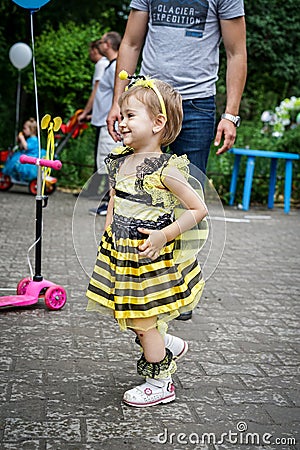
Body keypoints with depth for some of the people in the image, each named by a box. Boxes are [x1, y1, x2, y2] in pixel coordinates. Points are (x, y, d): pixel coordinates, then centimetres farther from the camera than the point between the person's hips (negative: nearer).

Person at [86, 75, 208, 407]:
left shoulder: (164, 170, -17)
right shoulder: (119, 161, 4)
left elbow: (199, 209, -14)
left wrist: (163, 236, -20)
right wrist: (106, 240, 14)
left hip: (150, 255, -7)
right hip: (120, 252, 7)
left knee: (143, 321, 3)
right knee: (130, 316, 15)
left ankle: (159, 383, 22)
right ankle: (169, 345, 40)